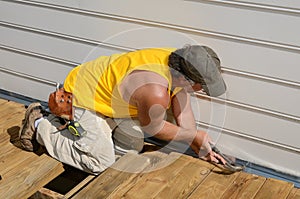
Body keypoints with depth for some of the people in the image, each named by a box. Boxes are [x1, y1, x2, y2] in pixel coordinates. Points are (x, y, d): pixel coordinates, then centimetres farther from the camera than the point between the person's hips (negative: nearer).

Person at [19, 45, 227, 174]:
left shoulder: (178, 62, -14)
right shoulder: (156, 93, -39)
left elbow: (182, 108, 0)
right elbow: (152, 127, -17)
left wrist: (198, 145, 5)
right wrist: (195, 136, -6)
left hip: (105, 91, 9)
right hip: (83, 96, -9)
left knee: (133, 147, 14)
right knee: (100, 161, -6)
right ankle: (40, 126, 6)